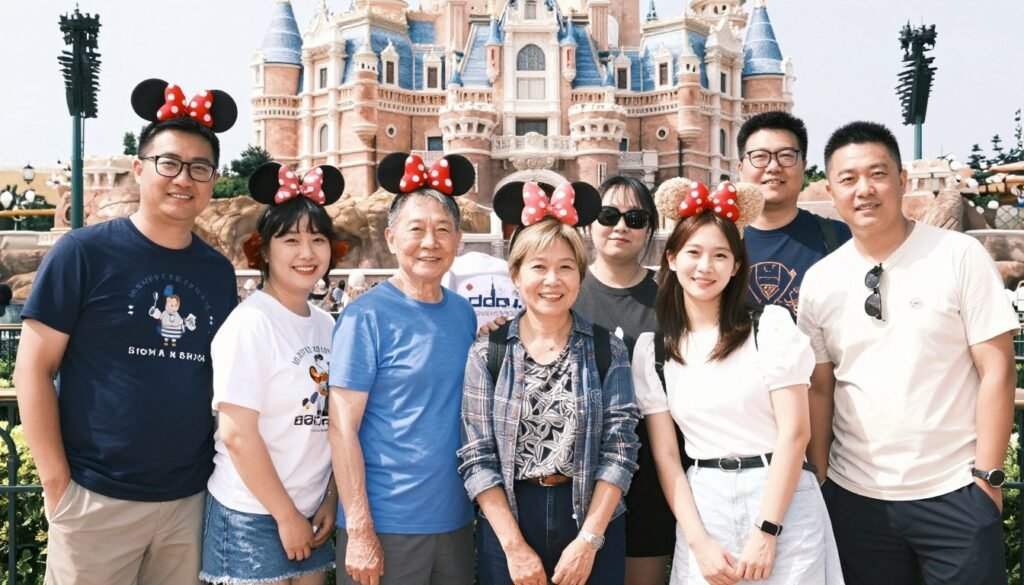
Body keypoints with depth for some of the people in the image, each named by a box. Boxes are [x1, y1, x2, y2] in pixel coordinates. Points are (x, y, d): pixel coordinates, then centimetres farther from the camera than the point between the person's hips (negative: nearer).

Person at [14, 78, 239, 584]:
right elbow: (33, 369, -6)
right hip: (97, 498, -4)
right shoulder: (83, 253, -7)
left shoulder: (219, 271, 5)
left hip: (190, 498, 4)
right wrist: (56, 482, -9)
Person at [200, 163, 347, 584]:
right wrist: (285, 514, -13)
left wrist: (331, 500, 4)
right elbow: (237, 434, -17)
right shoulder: (250, 324, -14)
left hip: (310, 514, 6)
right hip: (253, 516, -6)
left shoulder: (327, 325, 5)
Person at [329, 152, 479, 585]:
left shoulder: (464, 314, 4)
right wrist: (359, 530, -14)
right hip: (385, 524, -5)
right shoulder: (367, 315, -11)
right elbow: (342, 428, -13)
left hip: (455, 519, 5)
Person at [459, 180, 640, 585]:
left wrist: (588, 539, -12)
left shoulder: (608, 351, -2)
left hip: (592, 525, 0)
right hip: (508, 524, 0)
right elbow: (477, 457, -5)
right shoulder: (487, 353, -3)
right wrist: (515, 546, -11)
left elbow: (619, 449, -5)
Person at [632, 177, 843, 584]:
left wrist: (766, 532, -12)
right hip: (702, 507, 2)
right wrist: (700, 542, -7)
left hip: (781, 502, -2)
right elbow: (665, 456, 1)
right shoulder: (651, 350, 2)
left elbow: (794, 432, -8)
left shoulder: (771, 325, -4)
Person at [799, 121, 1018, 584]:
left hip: (954, 494, -2)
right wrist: (821, 480, 3)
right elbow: (819, 389, 6)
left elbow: (997, 370, -6)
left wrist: (987, 475, -8)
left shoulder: (960, 255, -6)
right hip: (854, 497, 3)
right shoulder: (818, 281, 2)